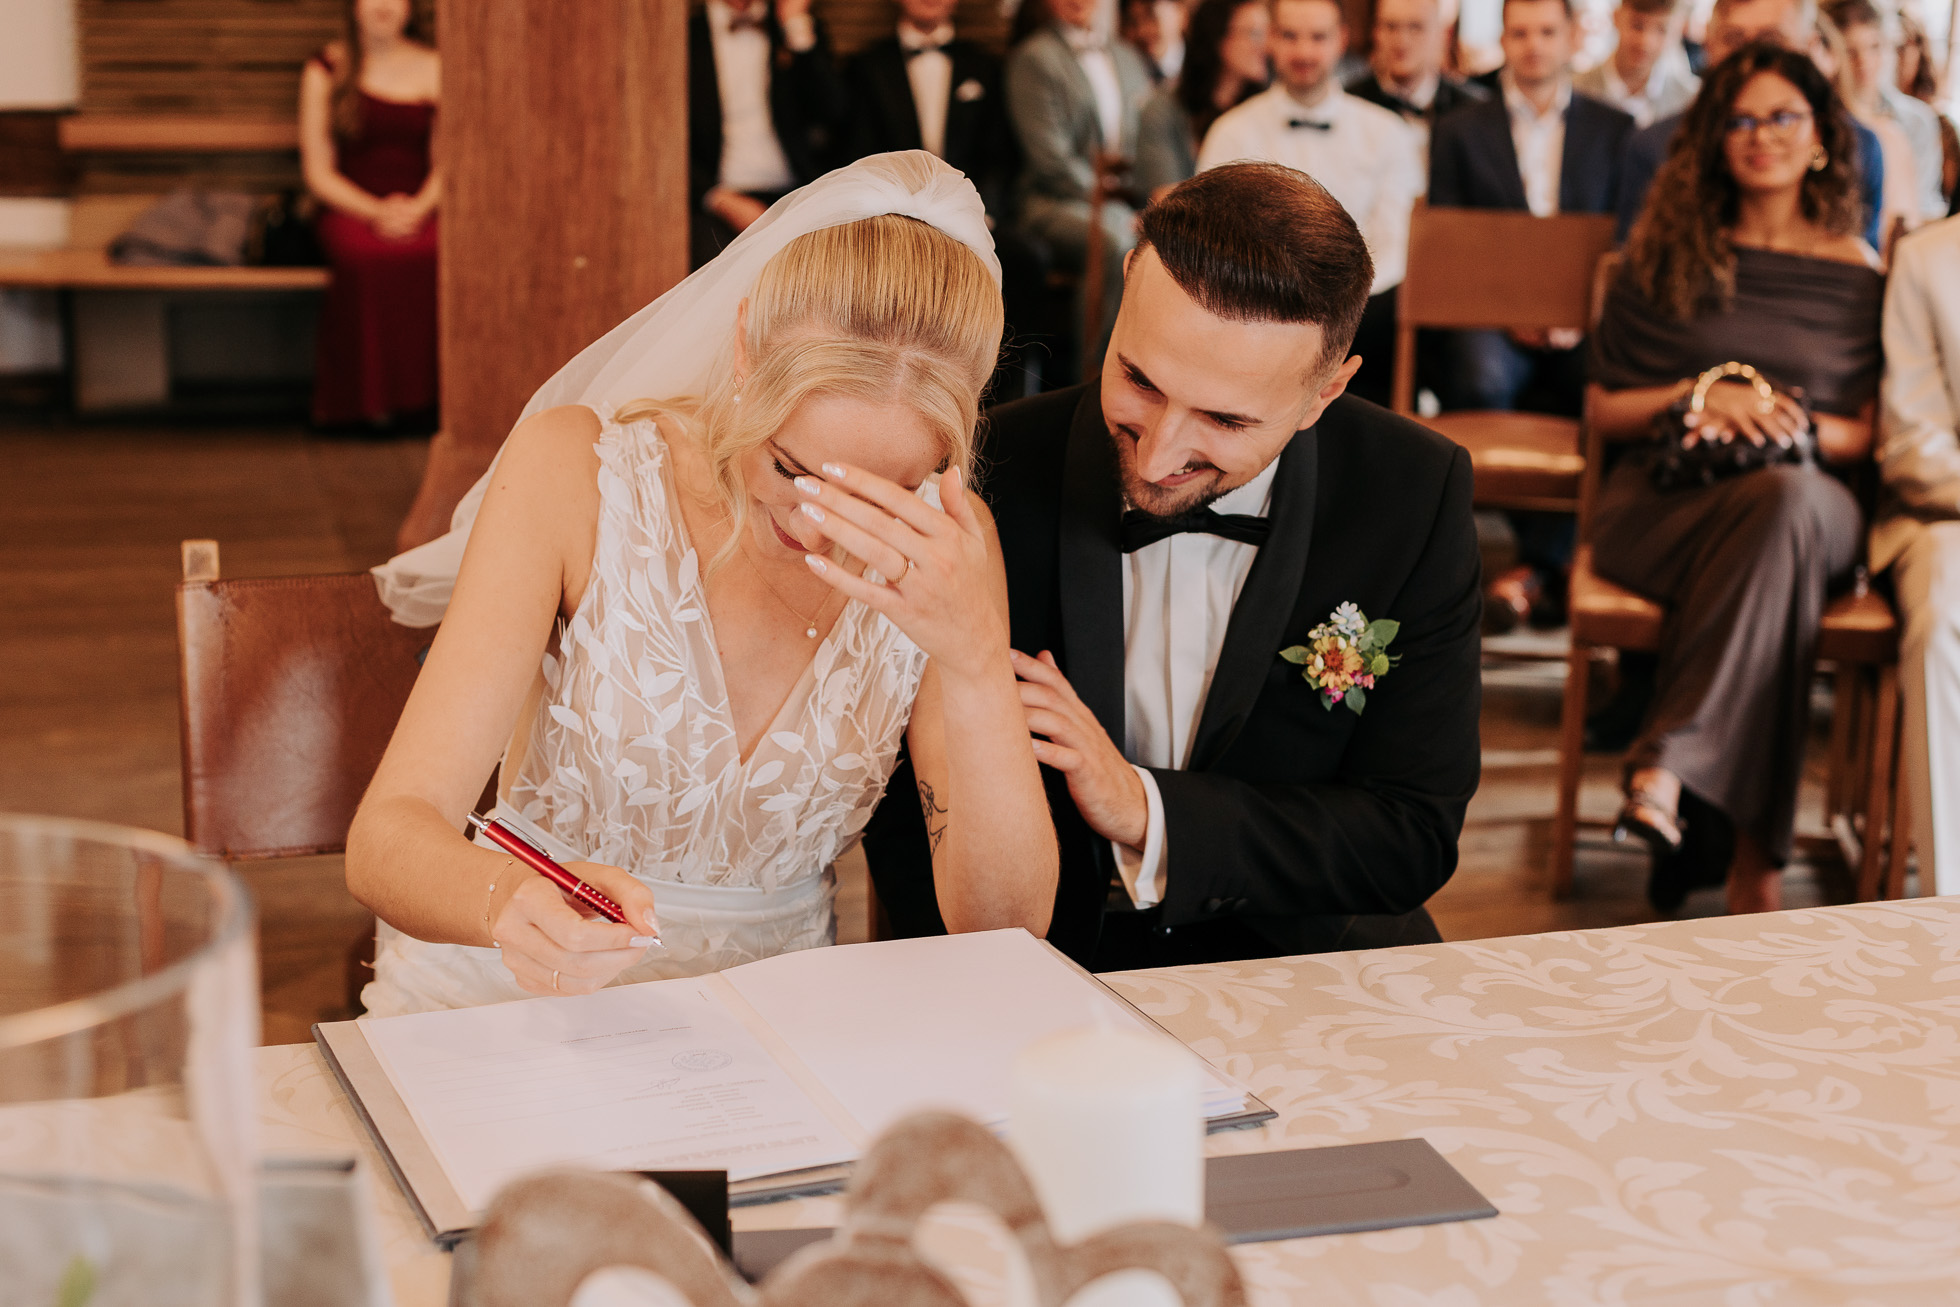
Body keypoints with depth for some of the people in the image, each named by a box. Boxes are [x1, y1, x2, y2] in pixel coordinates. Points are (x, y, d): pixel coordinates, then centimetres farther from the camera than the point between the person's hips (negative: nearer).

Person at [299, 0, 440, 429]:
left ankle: (423, 391, -25)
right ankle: (372, 398, -28)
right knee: (368, 257, -38)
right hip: (350, 209, -1)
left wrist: (419, 209, -11)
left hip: (420, 207, 1)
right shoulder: (324, 72, 7)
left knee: (439, 255, -35)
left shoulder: (434, 68, 13)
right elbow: (319, 172, 4)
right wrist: (375, 212, -13)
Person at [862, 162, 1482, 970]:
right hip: (1047, 980, -1)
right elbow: (907, 789, -4)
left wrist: (1145, 811, -19)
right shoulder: (985, 479, -11)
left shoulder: (1413, 500, -8)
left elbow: (1416, 837, -7)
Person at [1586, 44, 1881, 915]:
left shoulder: (1860, 274, 14)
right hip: (1663, 502, -1)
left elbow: (1871, 433, 13)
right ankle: (1750, 855, -42)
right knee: (1776, 510, -38)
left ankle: (1674, 769, -44)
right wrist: (1700, 394, -5)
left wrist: (1796, 423, -8)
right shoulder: (1669, 255, 14)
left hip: (1811, 503, 1)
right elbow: (1603, 409, 14)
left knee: (1789, 501, -40)